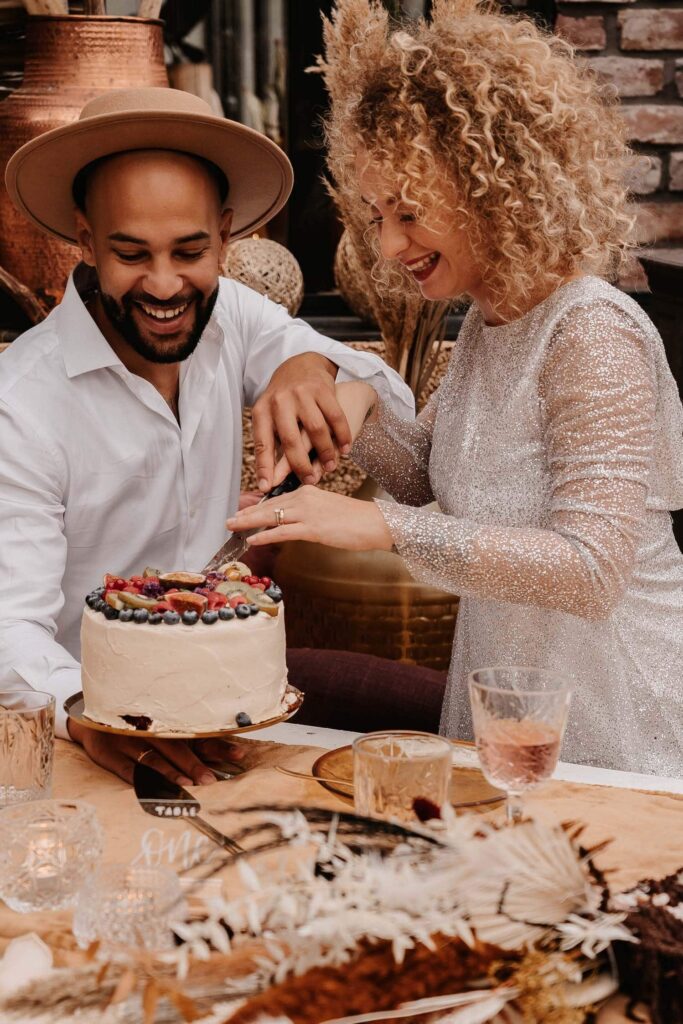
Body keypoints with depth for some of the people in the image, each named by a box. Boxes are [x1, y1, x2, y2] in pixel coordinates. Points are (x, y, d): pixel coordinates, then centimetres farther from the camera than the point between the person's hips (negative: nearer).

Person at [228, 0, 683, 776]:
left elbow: (591, 570, -30)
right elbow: (429, 477, 11)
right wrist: (357, 407, -9)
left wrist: (386, 526, -34)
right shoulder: (484, 323, 4)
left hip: (610, 727, -8)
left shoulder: (593, 335, -23)